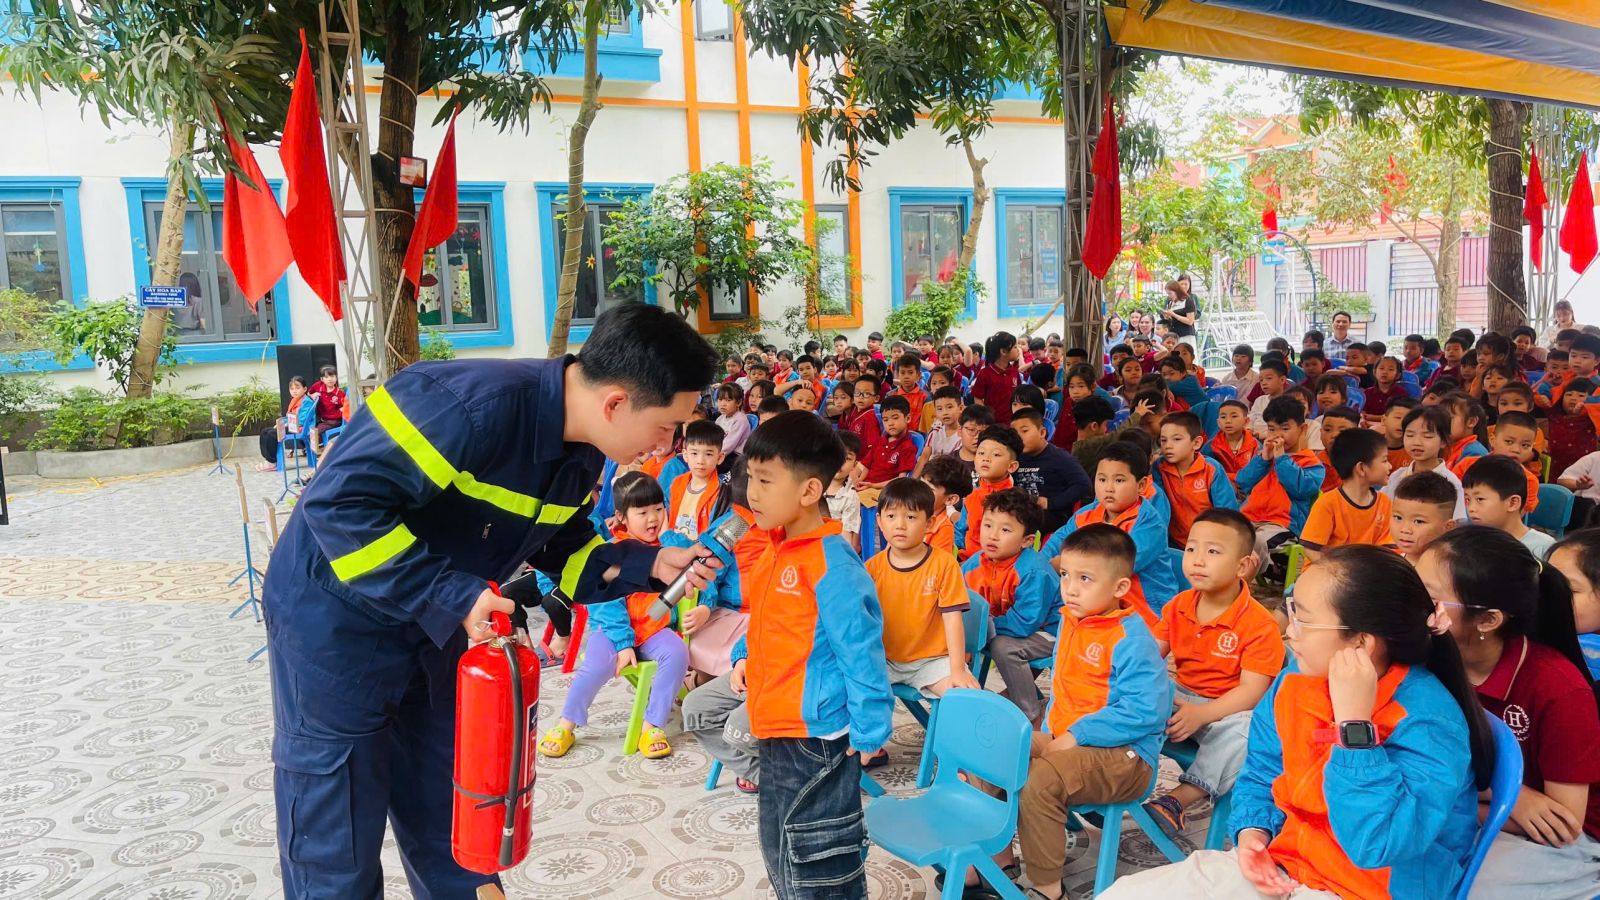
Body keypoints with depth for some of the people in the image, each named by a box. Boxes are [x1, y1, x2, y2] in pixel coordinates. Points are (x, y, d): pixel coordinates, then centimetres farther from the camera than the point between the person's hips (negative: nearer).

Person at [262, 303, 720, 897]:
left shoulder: (580, 454, -5)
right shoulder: (470, 405, -33)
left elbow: (562, 548, 9)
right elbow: (340, 501, -32)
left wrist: (649, 564, -7)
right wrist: (449, 597, -31)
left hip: (444, 622, 8)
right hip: (337, 617, -7)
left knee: (448, 815, 17)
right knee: (337, 845, 4)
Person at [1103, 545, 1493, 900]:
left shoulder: (1428, 722, -20)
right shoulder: (1293, 684, 0)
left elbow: (1375, 846, -31)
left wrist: (1354, 722, -31)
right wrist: (1252, 831, -4)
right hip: (1278, 868, 7)